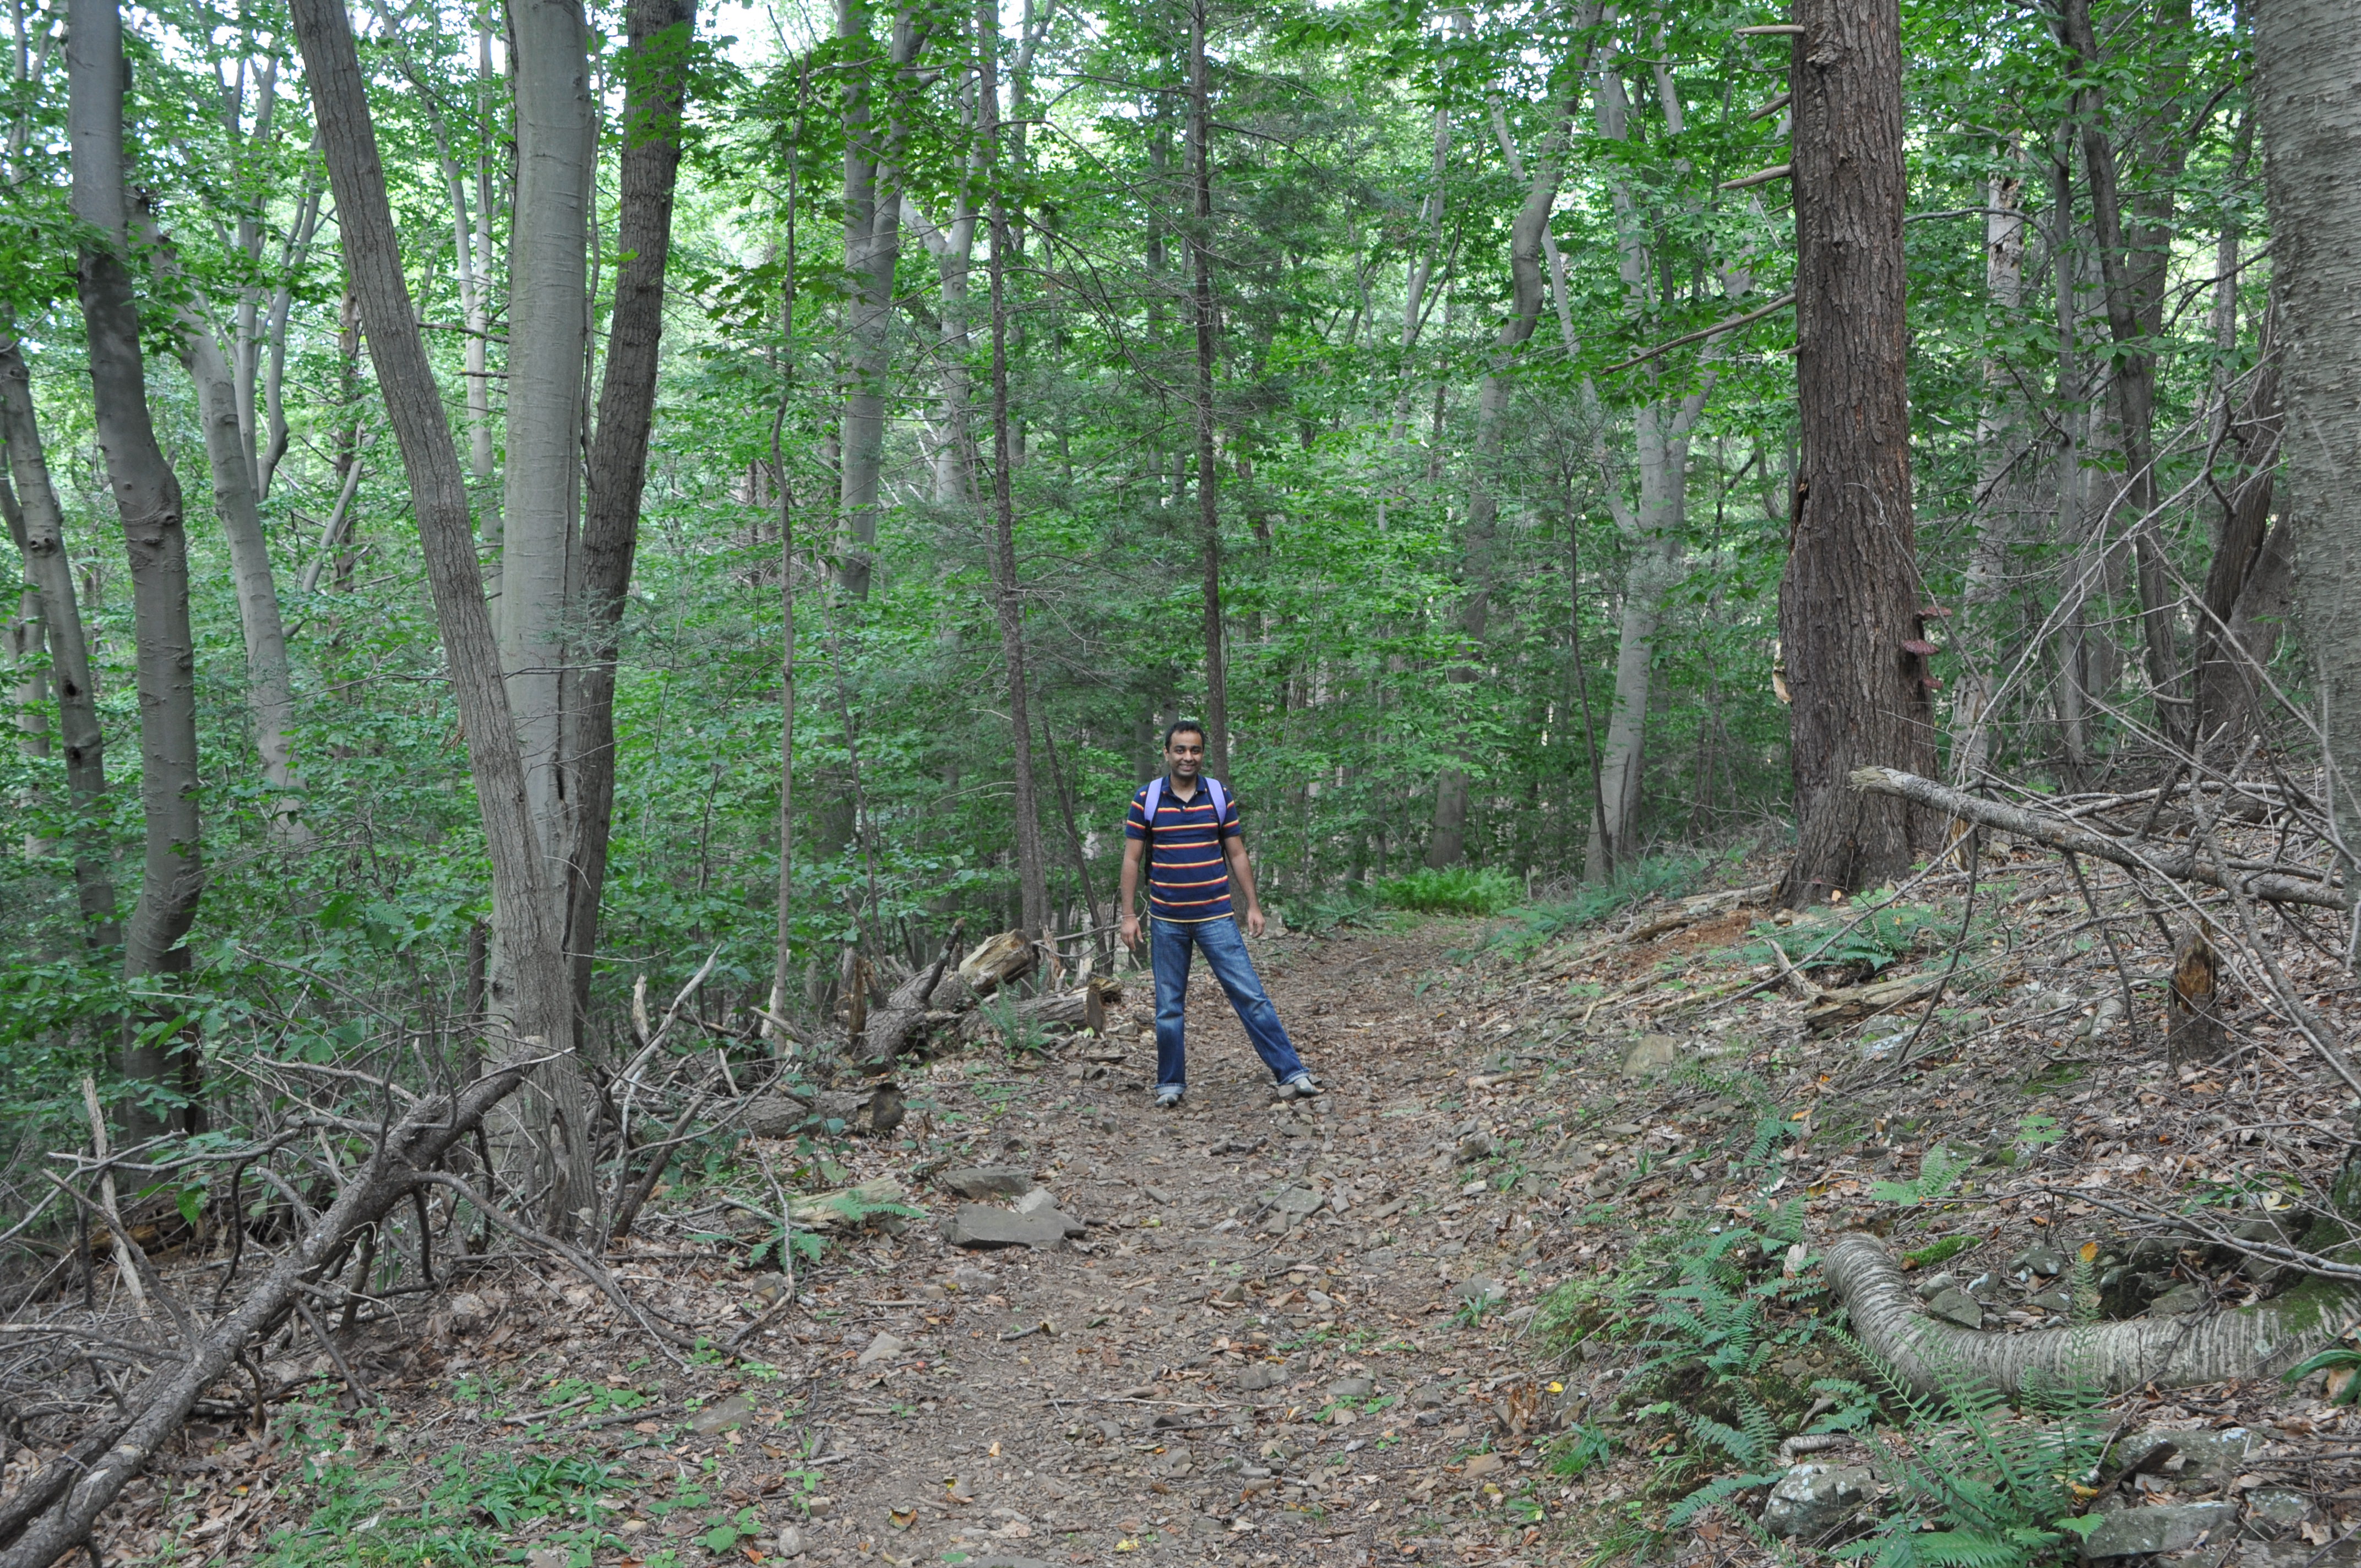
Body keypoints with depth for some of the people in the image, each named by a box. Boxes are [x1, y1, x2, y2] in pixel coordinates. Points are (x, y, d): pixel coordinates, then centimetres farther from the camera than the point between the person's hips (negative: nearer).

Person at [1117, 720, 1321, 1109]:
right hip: (1166, 921, 0)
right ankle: (1171, 1085, 20)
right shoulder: (1146, 799, -1)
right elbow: (1132, 859, 2)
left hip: (1216, 917, 0)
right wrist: (1129, 915, -3)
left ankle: (1292, 1075, -4)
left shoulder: (1220, 796, 2)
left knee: (1250, 996, -5)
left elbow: (1237, 855, 7)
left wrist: (1253, 905, 2)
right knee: (1169, 1007, 8)